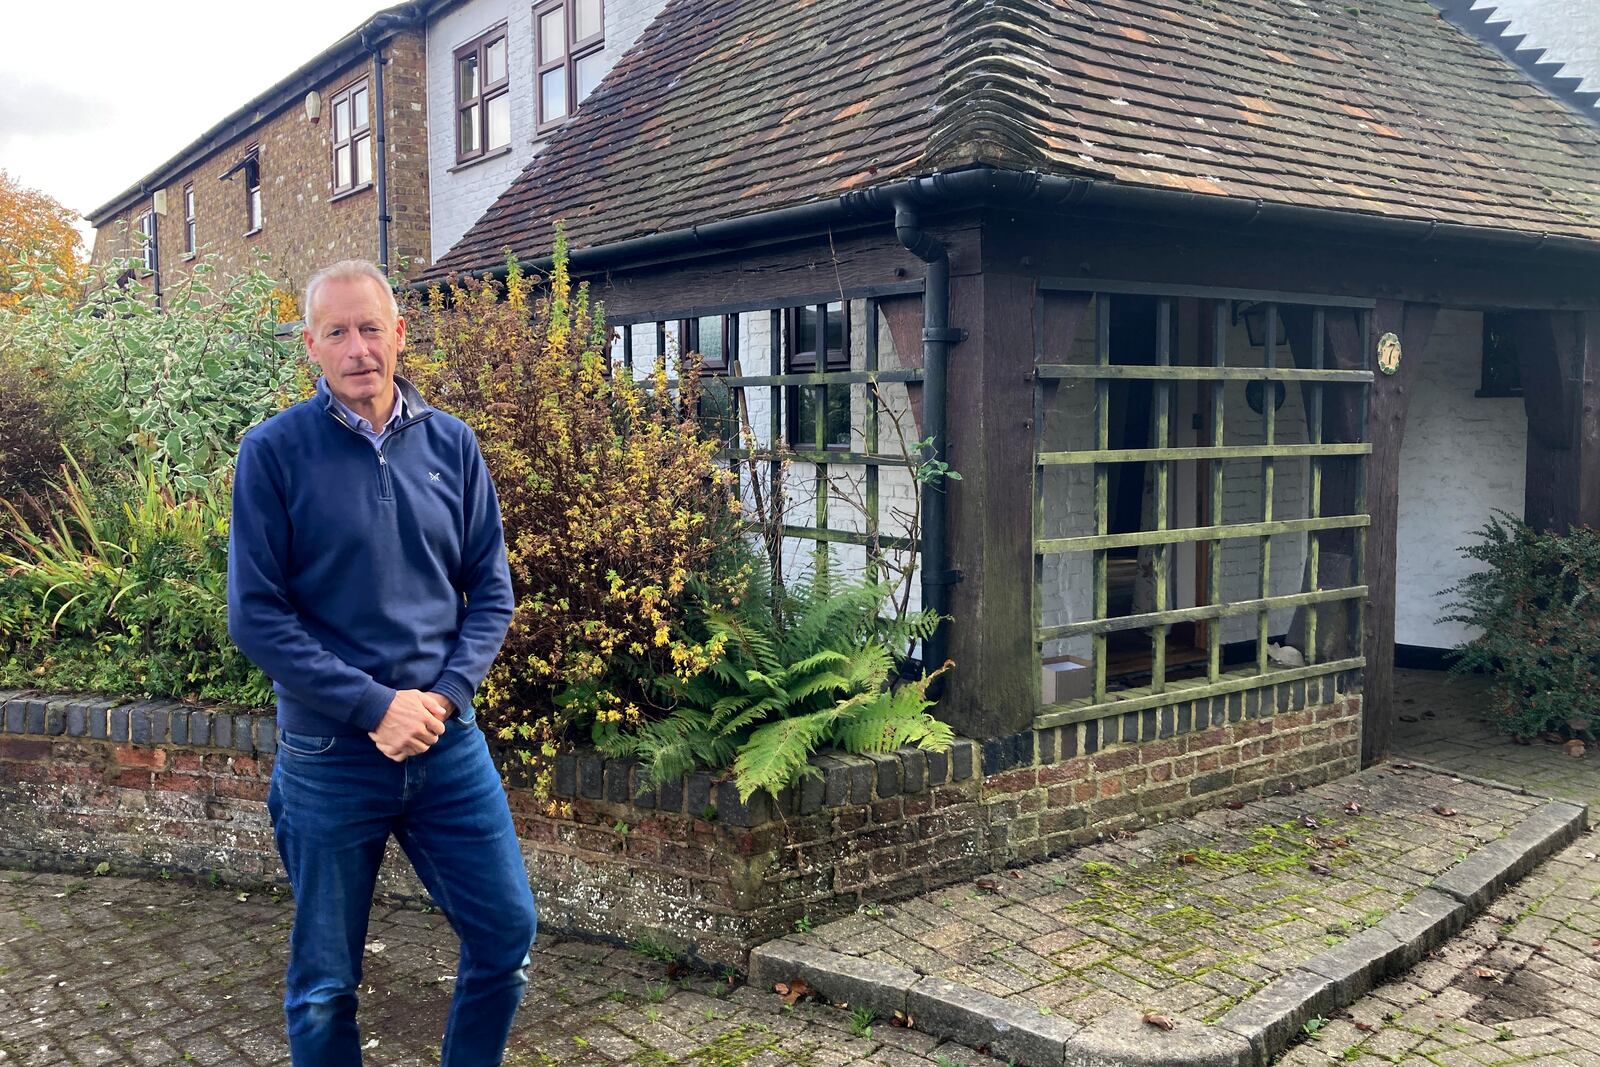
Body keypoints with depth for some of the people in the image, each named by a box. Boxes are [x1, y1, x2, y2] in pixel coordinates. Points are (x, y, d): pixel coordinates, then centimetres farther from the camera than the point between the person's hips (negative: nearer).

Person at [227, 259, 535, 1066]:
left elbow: (490, 590, 5)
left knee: (507, 934, 10)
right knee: (325, 981, 12)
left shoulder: (451, 445, 2)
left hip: (448, 742, 3)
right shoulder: (274, 453, -7)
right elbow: (256, 616, -10)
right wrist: (375, 706, -16)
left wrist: (445, 695, -11)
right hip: (329, 752, -3)